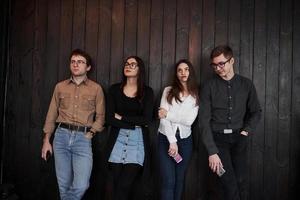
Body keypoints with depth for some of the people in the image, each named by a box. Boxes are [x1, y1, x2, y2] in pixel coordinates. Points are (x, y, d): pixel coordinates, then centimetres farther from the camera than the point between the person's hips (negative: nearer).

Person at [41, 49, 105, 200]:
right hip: (61, 136, 2)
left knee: (81, 186, -13)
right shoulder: (60, 86, 11)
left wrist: (90, 134, -6)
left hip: (83, 138, -2)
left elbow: (100, 116, 7)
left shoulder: (96, 88, 5)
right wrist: (46, 140, 9)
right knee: (64, 185, 7)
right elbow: (52, 115, 13)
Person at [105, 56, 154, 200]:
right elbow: (109, 119, -3)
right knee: (117, 185, 4)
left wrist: (121, 117, -5)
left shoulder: (147, 92, 3)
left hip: (138, 140, -1)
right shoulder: (114, 89, 5)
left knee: (125, 186, -10)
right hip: (118, 139, 2)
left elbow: (147, 119, -8)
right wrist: (135, 124, -9)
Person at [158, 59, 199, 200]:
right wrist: (172, 141, -14)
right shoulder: (168, 91, 1)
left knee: (179, 180, 12)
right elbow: (163, 117, -8)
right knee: (168, 181, -6)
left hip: (185, 140, 2)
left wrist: (168, 114, -11)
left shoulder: (195, 95, 3)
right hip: (166, 139, -2)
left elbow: (189, 120, -9)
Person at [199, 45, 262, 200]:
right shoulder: (209, 87, -4)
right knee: (230, 183, -8)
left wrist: (246, 131, -3)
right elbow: (204, 120, -10)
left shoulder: (246, 84, 3)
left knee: (241, 182, 2)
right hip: (218, 138, -2)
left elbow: (256, 112, 13)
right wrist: (212, 151, -17)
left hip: (238, 138, 2)